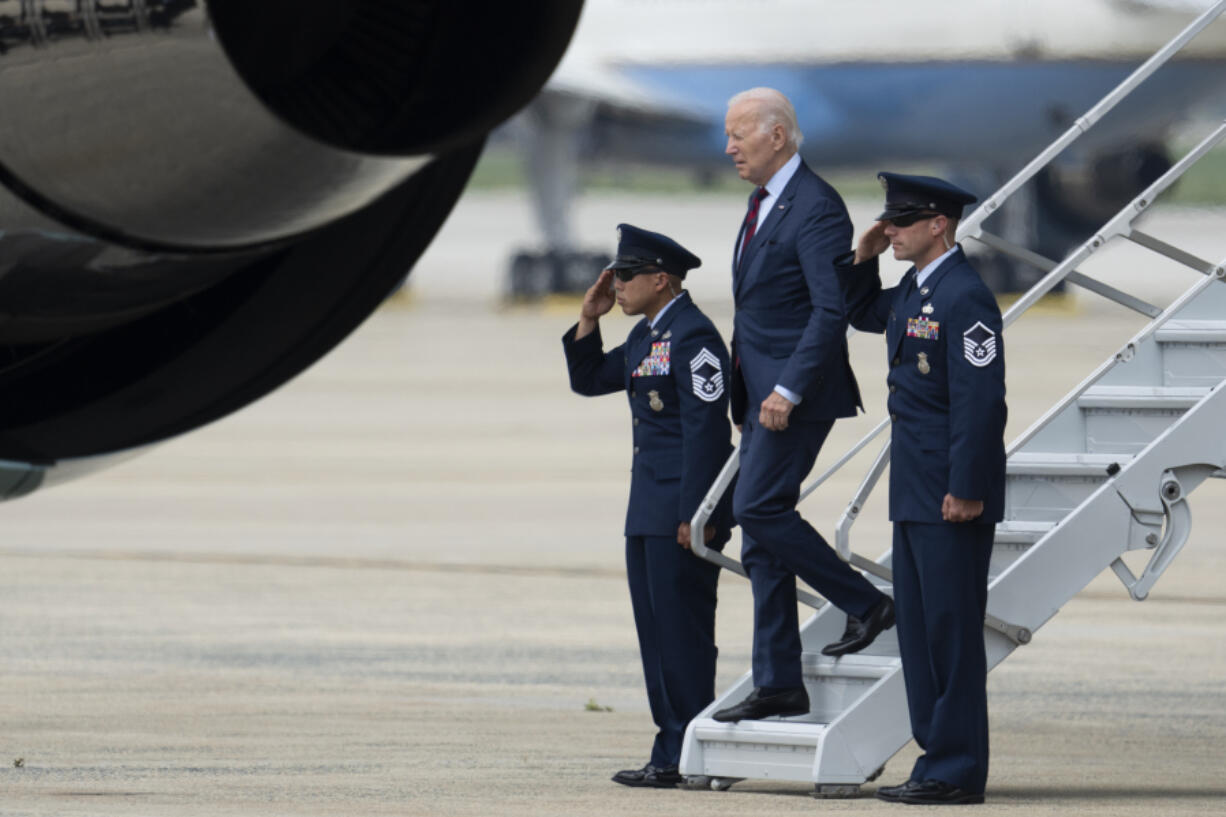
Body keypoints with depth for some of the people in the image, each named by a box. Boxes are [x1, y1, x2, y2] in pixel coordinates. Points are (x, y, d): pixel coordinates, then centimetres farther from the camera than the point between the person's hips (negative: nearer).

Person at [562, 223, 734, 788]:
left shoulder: (692, 336, -15)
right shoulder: (646, 335, 15)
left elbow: (705, 428, -20)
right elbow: (588, 379, 26)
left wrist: (694, 514, -22)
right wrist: (588, 319, 11)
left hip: (682, 512, -10)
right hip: (649, 509, 10)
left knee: (682, 632, -6)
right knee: (656, 631, 11)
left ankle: (686, 758, -3)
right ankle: (672, 751, 15)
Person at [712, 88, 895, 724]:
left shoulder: (816, 207, -14)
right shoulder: (764, 203, 16)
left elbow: (832, 309, -21)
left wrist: (787, 391, -25)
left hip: (796, 393, -10)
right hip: (761, 394, 10)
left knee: (758, 507, -18)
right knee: (760, 545, 6)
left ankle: (866, 604, -3)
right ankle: (778, 685, 7)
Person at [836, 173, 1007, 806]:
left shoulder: (965, 297, -16)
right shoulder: (914, 289, 13)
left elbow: (980, 400, -20)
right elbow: (863, 315, 34)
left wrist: (966, 490, -22)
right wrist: (863, 260, 14)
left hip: (952, 497, -10)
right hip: (915, 492, 10)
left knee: (951, 630, -6)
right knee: (918, 627, 12)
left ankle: (958, 772, -3)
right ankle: (939, 758, 17)